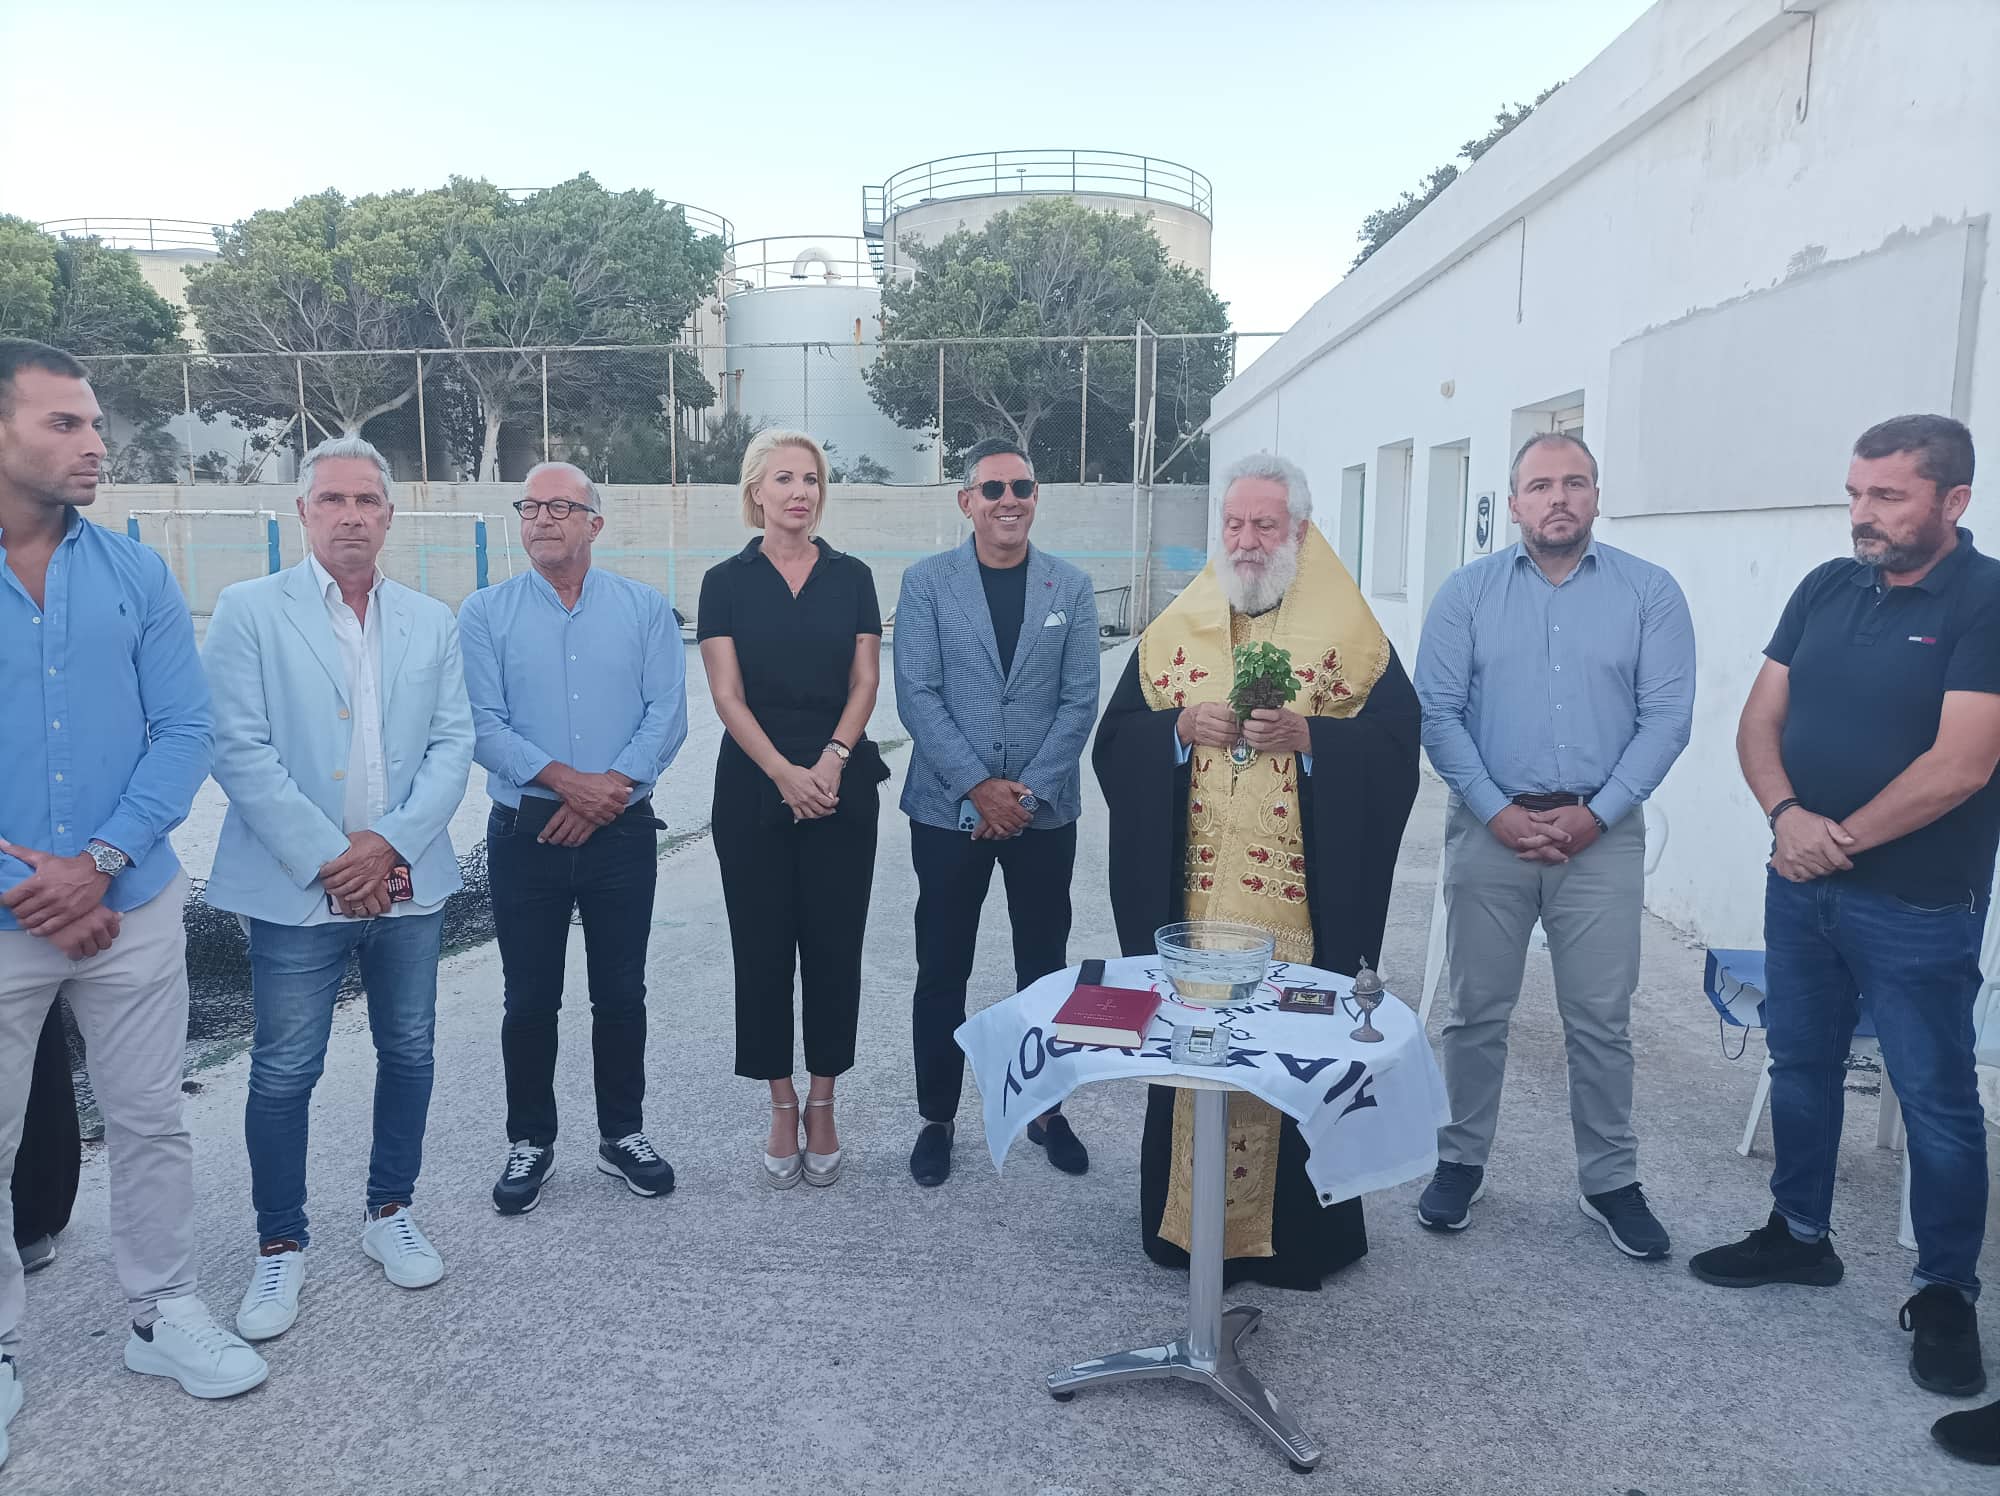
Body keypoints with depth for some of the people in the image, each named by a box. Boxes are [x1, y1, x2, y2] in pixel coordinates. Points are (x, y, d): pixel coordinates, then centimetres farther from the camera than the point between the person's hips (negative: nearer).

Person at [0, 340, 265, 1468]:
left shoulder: (137, 575, 1)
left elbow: (185, 731, -2)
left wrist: (99, 861, -14)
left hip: (131, 906, 2)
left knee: (152, 1121, 12)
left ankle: (167, 1313, 30)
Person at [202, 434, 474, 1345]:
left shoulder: (431, 621, 9)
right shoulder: (249, 611, -2)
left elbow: (453, 745, 3)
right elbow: (239, 749, -9)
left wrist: (389, 842, -11)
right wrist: (327, 858, -14)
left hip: (407, 883, 4)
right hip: (297, 887, -3)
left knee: (408, 1054, 12)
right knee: (284, 1074, 5)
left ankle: (389, 1214, 31)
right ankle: (280, 1248, 22)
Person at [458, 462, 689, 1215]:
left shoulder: (645, 609, 3)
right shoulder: (485, 614, 1)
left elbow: (667, 714, -5)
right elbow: (483, 725, -8)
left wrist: (606, 792, -15)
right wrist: (568, 781, -19)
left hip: (621, 833, 1)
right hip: (525, 834, 0)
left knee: (621, 994, 10)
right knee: (529, 999, 9)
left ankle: (623, 1134, 26)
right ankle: (529, 1141, 25)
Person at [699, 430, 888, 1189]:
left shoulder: (852, 577, 6)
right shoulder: (727, 580, 1)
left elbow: (865, 681, 1)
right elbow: (727, 694, -5)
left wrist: (832, 761, -14)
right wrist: (786, 774, -17)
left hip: (841, 789, 1)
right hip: (754, 790, -1)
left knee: (834, 947, 5)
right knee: (763, 949, 5)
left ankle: (822, 1104, 20)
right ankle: (782, 1107, 20)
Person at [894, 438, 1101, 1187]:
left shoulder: (1071, 587, 4)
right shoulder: (926, 582, -1)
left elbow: (1079, 700, -1)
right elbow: (916, 694, -7)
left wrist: (1028, 792, -10)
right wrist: (978, 786, -14)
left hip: (1044, 811, 2)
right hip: (949, 809, -1)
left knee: (1044, 966, 12)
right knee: (942, 971, 7)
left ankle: (1045, 1108, 28)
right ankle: (936, 1117, 22)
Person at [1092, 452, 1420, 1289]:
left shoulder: (1346, 629, 2)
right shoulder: (1176, 628, 10)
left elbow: (1395, 740, -4)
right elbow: (1116, 740, 8)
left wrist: (1304, 734, -18)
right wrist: (1183, 726, -10)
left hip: (1302, 898, -2)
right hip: (1193, 896, 3)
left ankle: (1295, 1227, 19)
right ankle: (1188, 1215, 24)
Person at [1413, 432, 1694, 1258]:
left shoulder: (1650, 592, 2)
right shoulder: (1469, 591, 2)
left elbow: (1666, 717, -3)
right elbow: (1438, 711, -3)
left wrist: (1595, 814, -11)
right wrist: (1498, 812, -11)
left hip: (1602, 834, 0)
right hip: (1490, 827, 0)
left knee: (1601, 1020, 7)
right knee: (1478, 1010, 10)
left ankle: (1610, 1181, 23)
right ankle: (1461, 1161, 24)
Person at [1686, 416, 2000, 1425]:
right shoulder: (1826, 588, 6)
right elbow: (1761, 718, 4)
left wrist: (1843, 840, -14)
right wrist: (1787, 813, -13)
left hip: (1917, 906, -6)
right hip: (1800, 885, 6)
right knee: (1801, 1063, 16)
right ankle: (1799, 1234, 34)